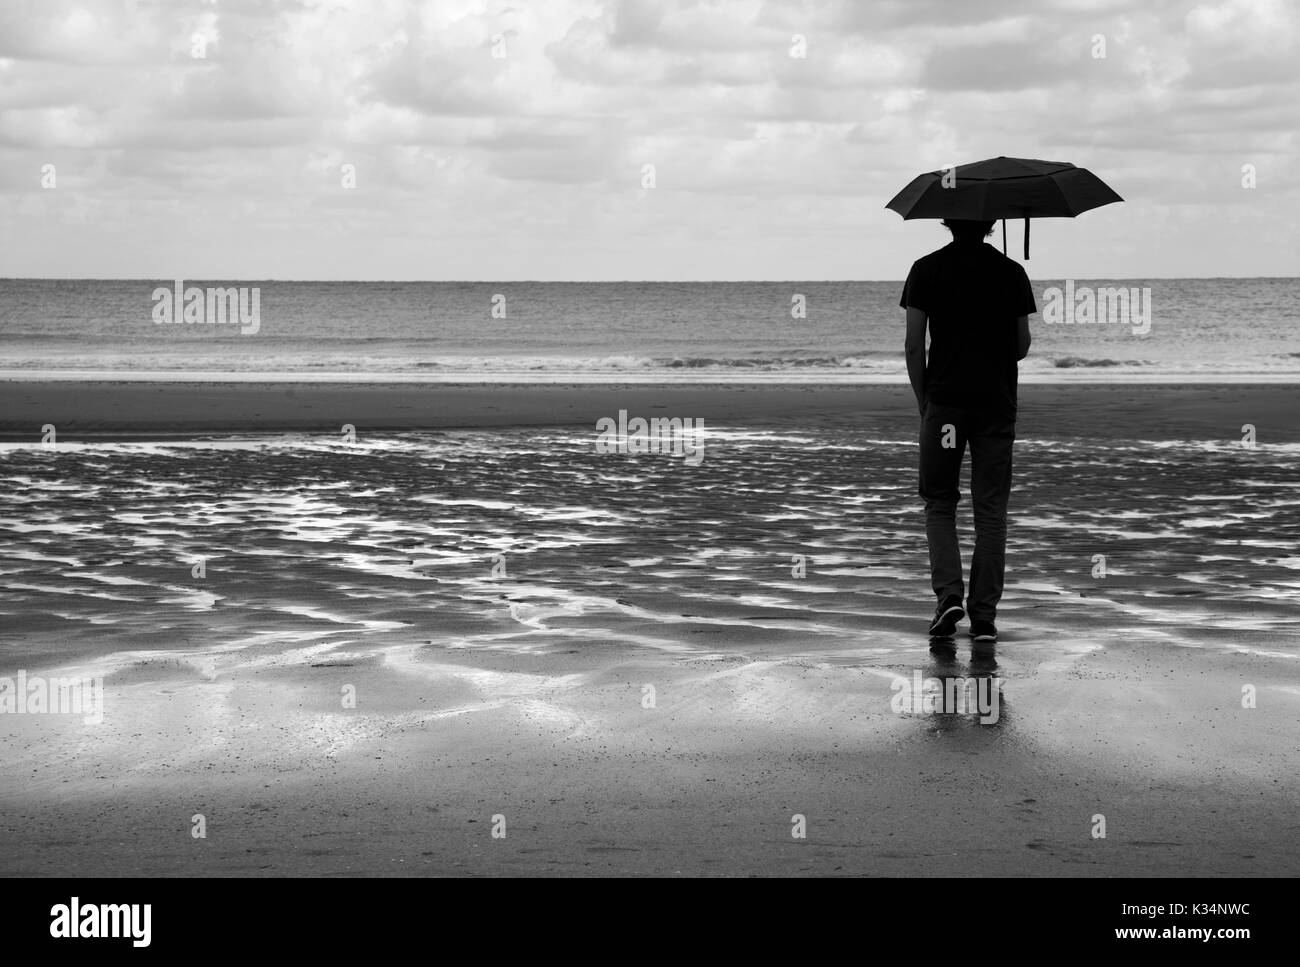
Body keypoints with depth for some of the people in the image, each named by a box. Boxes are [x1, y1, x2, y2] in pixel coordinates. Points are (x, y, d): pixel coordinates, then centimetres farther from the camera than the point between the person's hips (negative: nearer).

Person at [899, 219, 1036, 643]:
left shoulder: (926, 270, -1)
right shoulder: (1012, 272, 4)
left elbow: (913, 345, -4)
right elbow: (1022, 346, 7)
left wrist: (922, 399, 7)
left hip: (944, 401, -1)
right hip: (997, 403, 1)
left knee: (939, 503, 11)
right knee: (990, 511, 5)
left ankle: (948, 593, -6)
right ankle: (984, 615, 4)